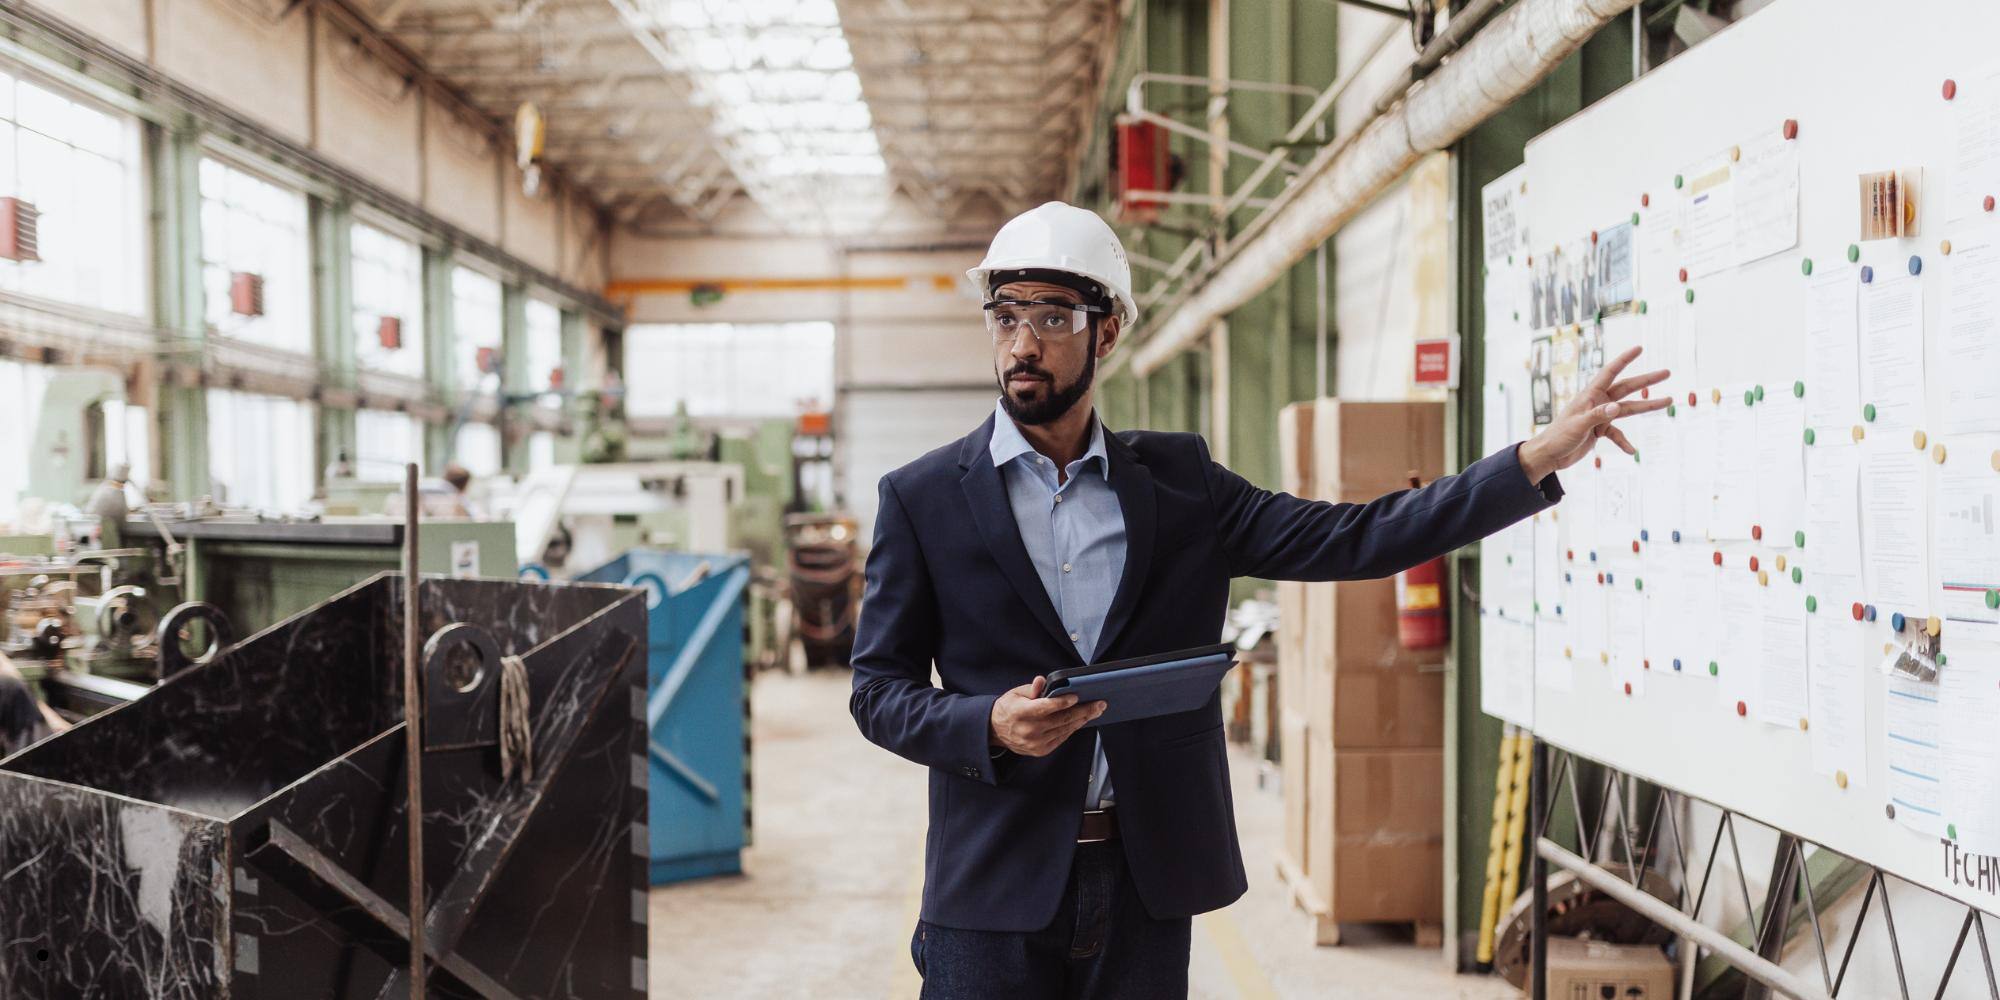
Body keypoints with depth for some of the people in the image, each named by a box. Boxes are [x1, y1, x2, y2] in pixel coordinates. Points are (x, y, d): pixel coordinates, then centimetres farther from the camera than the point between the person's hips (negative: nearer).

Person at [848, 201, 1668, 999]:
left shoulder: (1177, 479, 5)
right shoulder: (921, 497, 0)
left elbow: (1352, 539, 0)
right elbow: (877, 689, 0)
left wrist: (1537, 459, -7)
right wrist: (992, 725, -19)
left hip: (1147, 884, 2)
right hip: (993, 883, -1)